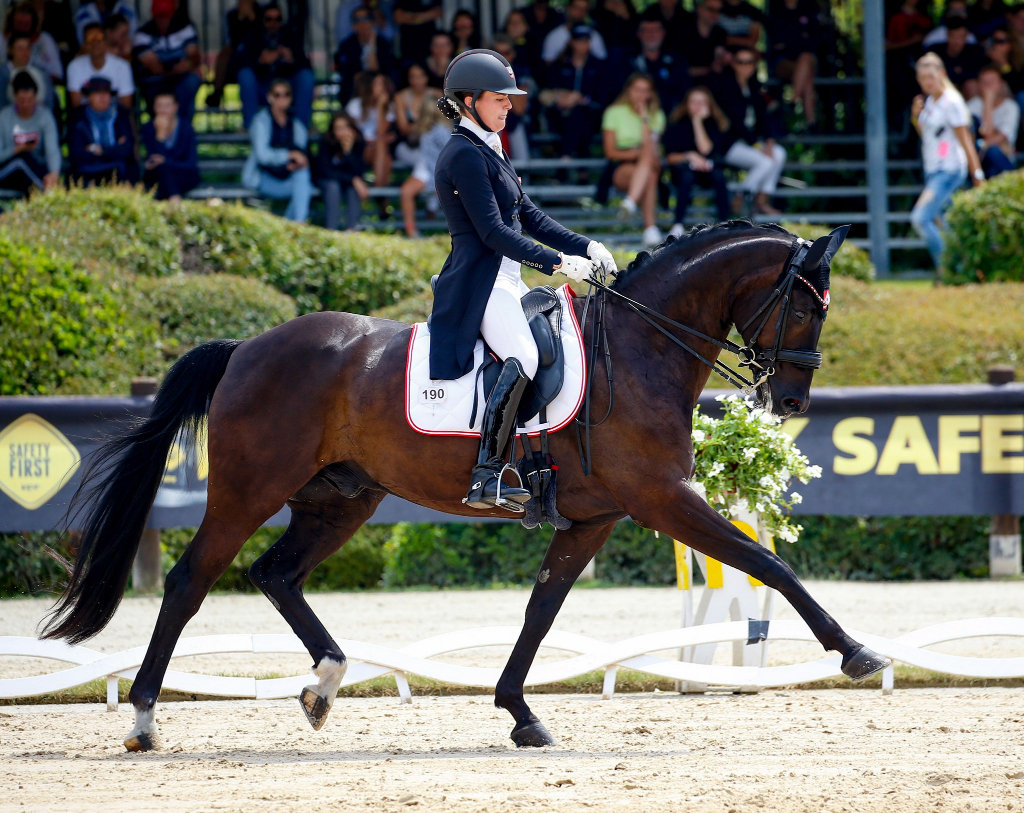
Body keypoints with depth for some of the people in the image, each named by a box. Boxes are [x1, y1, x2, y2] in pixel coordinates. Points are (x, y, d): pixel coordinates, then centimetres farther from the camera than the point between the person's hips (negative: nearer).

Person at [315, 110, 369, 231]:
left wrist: (348, 150, -36)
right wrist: (353, 179, -29)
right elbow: (327, 171, -22)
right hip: (326, 180, -2)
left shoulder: (359, 143, -16)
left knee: (353, 188, -31)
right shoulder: (326, 143, -21)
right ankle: (331, 231, -35)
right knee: (333, 186, -34)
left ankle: (352, 229, -30)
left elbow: (359, 171, -22)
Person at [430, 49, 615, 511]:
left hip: (506, 281, 11)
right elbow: (493, 232, -18)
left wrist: (585, 248, 7)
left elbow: (529, 217, 19)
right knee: (524, 358, -30)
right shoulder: (464, 155, -12)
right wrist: (558, 262, -21)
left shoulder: (489, 152, 20)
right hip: (478, 283, -11)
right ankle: (485, 478, -37)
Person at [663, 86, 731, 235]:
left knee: (718, 175, -33)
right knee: (687, 176, -36)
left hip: (707, 168, 1)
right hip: (682, 168, -1)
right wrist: (689, 156, -27)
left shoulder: (715, 124, -3)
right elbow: (670, 157, -8)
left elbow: (706, 150, -18)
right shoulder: (677, 123, -5)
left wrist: (698, 122, -18)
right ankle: (678, 225, -32)